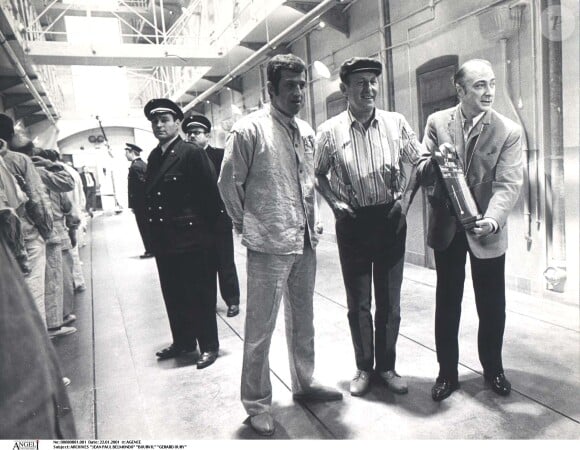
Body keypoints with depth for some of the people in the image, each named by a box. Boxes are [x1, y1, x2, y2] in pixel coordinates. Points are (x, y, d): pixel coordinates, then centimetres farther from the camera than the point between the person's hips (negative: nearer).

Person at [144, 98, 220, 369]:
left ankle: (209, 346, 18)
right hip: (164, 240, 7)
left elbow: (211, 194, -13)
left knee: (200, 294, 4)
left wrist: (206, 230, -11)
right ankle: (183, 341, 32)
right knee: (173, 294, 16)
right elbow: (150, 193, 14)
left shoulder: (192, 154, -11)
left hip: (191, 238, -7)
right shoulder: (153, 157, 11)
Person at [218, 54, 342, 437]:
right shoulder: (250, 130, -10)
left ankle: (305, 383, 38)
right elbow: (229, 183, -5)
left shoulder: (307, 133, 9)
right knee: (261, 328, 2)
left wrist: (310, 224, 13)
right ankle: (258, 404, 20)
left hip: (305, 241, 7)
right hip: (269, 246, -6)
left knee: (302, 319, 19)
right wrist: (247, 225, 1)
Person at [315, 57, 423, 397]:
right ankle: (364, 367, 28)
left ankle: (387, 366, 28)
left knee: (390, 300, 11)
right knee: (358, 302, 9)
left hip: (390, 219, 1)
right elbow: (318, 174, 8)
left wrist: (405, 199, -1)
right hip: (353, 221, -1)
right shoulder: (330, 131, -4)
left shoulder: (396, 123, -1)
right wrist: (335, 203, -5)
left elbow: (416, 162, 10)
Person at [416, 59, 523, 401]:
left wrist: (492, 219, -34)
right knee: (447, 304, 11)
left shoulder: (509, 131, -7)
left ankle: (493, 368, 35)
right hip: (446, 228, 1)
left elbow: (509, 184, -16)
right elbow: (422, 174, -1)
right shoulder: (437, 122, -2)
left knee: (492, 305, 11)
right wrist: (434, 160, -25)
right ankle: (447, 372, 27)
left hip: (486, 231, -1)